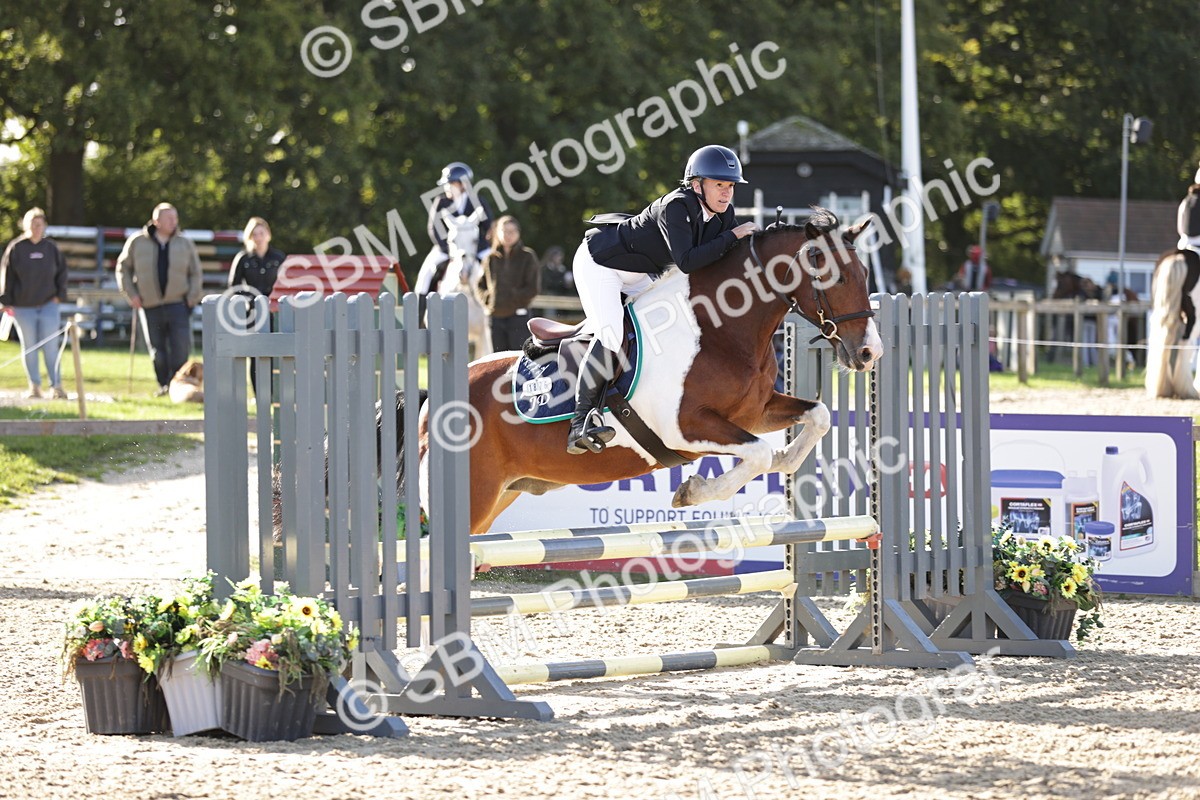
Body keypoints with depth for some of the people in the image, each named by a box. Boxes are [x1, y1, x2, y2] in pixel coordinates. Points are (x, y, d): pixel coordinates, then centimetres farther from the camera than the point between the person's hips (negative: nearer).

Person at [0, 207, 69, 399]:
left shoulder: (51, 247, 4)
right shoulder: (16, 248, -2)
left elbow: (62, 272, 13)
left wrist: (60, 295, 3)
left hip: (48, 304, 1)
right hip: (23, 307, -1)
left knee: (51, 347, -2)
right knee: (29, 347, 5)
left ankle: (56, 385, 2)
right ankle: (34, 386, 12)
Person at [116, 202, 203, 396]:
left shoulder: (185, 244, 6)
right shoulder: (137, 242, 3)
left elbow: (195, 273, 12)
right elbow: (123, 267, 12)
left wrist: (192, 298, 0)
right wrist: (131, 293, 3)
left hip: (177, 304, 0)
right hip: (150, 305, 0)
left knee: (181, 348, -11)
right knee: (157, 350, 5)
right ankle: (164, 385, 18)